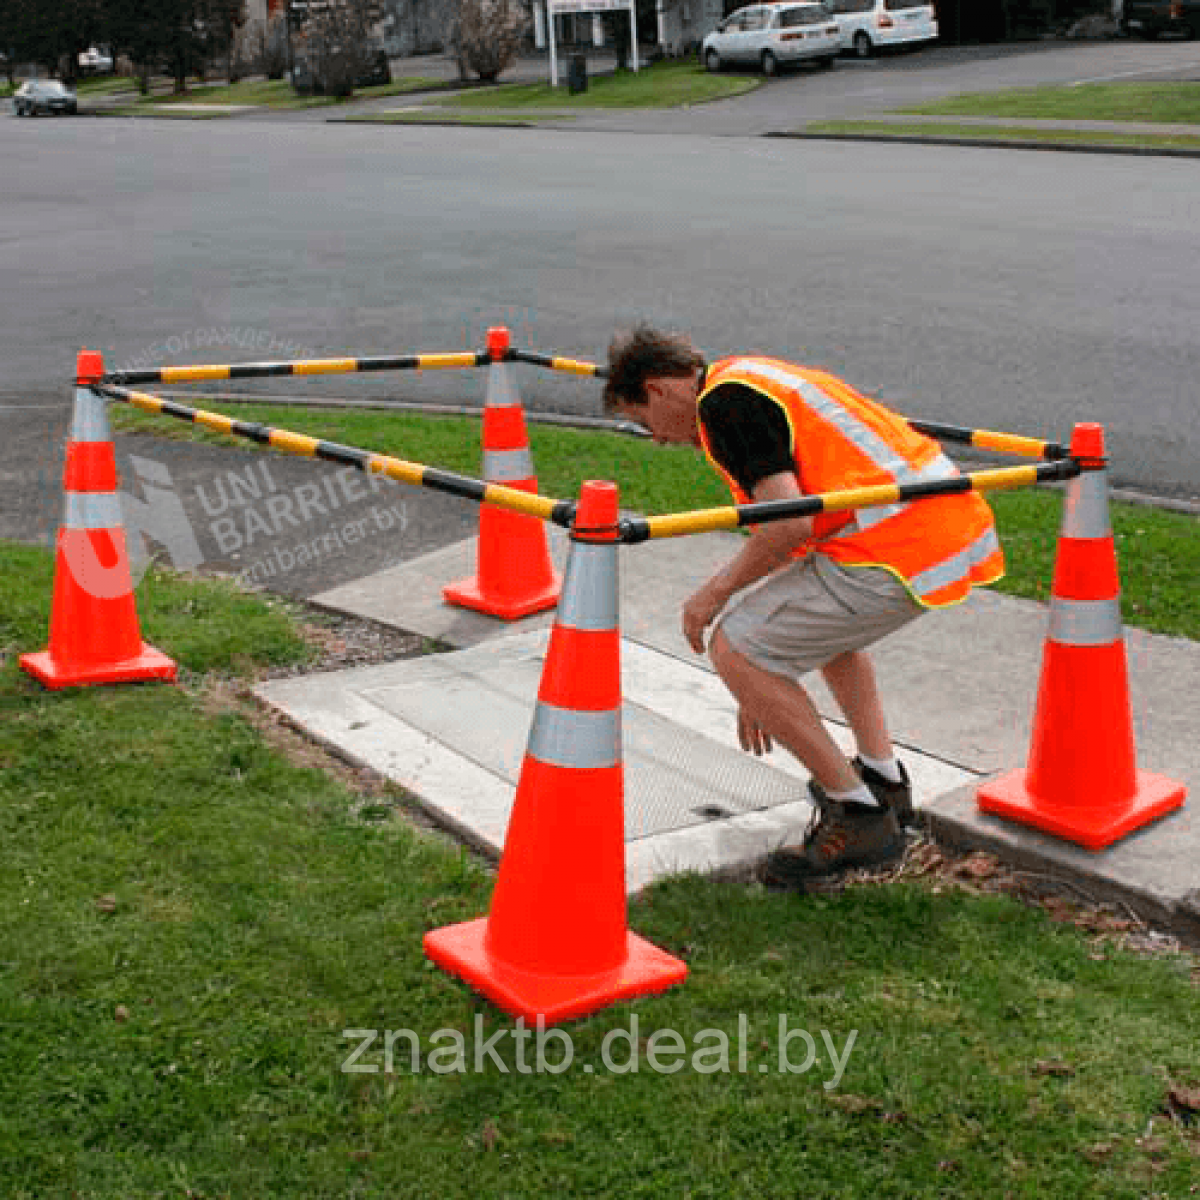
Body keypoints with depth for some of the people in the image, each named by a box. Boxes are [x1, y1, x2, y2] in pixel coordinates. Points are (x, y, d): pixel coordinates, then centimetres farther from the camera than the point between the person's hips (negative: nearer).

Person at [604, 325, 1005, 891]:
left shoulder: (722, 401, -5)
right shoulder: (755, 375, 26)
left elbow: (789, 526, -18)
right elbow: (795, 537, 31)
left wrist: (716, 593, 1)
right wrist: (766, 691, 36)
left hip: (898, 550, -10)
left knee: (732, 647, 0)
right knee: (821, 616, 35)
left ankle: (859, 817, 6)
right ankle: (884, 778, 30)